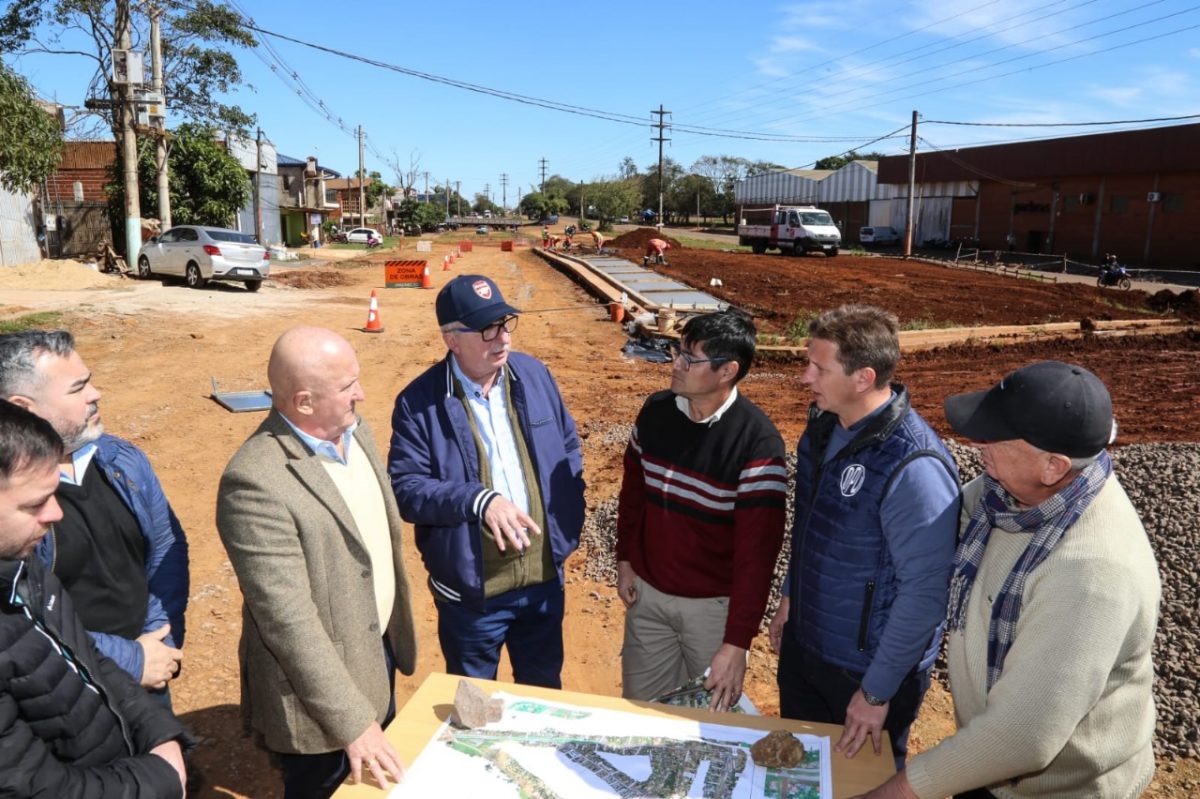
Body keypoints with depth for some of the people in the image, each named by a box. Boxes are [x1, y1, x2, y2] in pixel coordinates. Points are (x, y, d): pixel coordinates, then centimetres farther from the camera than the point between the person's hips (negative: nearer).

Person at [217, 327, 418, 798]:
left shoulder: (353, 429, -3)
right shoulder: (257, 483, -29)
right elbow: (288, 620, -28)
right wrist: (352, 722, -25)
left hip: (379, 649, 7)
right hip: (319, 686, -7)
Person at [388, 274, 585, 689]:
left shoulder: (533, 374, -2)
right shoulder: (419, 401, -15)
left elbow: (568, 445, 8)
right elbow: (406, 487, -17)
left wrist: (569, 514, 1)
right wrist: (479, 501, -30)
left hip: (544, 577, 4)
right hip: (471, 588, -3)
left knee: (545, 688, 26)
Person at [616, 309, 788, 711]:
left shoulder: (757, 442, -23)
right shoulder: (655, 411, -7)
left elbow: (757, 549, -23)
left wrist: (737, 643, -23)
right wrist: (626, 560, 10)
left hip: (713, 604, -4)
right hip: (647, 593, 5)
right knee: (639, 709, 22)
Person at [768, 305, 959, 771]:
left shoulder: (914, 467, -31)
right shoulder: (825, 425, -6)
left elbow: (925, 591, -25)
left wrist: (878, 691, -18)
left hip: (868, 666, -6)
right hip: (802, 642, 7)